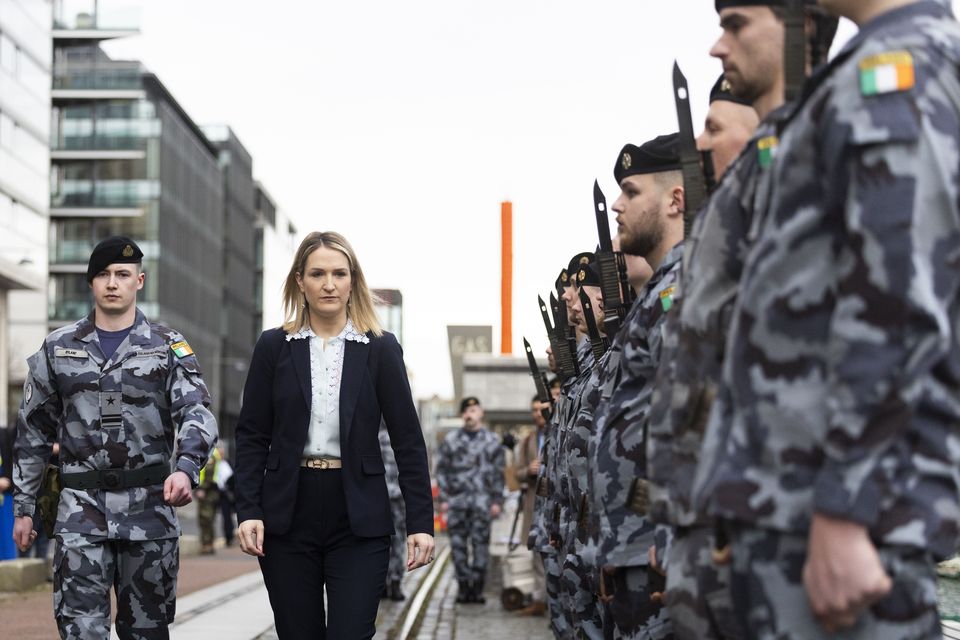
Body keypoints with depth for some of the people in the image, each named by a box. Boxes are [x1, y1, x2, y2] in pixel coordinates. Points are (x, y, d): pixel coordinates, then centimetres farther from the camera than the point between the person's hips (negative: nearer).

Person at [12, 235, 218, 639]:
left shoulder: (169, 348, 4)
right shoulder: (58, 348, 9)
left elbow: (197, 412, -8)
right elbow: (33, 432, 13)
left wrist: (186, 468, -29)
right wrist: (23, 507, 10)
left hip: (150, 505, 0)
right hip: (81, 508, 0)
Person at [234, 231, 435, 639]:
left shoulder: (381, 349, 2)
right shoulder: (273, 346, 5)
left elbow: (408, 440, 1)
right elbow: (251, 436, 4)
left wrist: (420, 521, -5)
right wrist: (248, 510, -7)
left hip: (359, 518, -1)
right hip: (287, 516, 1)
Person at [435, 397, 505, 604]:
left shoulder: (492, 441, 8)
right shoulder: (450, 440, 8)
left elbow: (498, 473, 9)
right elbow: (442, 469, 8)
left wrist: (497, 501, 2)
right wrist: (443, 499, 1)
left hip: (482, 501, -1)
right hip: (456, 500, 1)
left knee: (480, 544, -2)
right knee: (458, 544, 1)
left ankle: (477, 587, 3)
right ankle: (463, 586, 8)